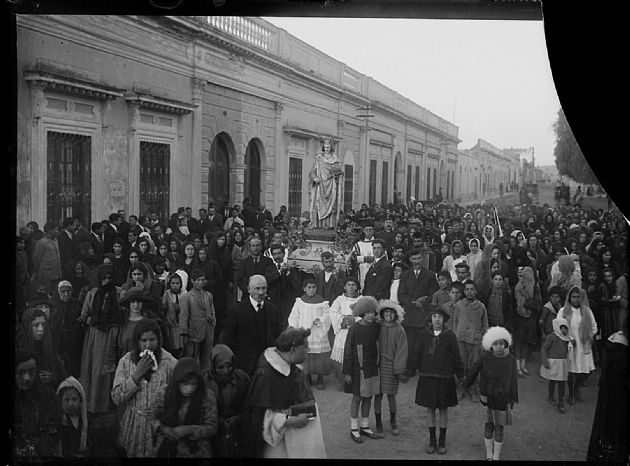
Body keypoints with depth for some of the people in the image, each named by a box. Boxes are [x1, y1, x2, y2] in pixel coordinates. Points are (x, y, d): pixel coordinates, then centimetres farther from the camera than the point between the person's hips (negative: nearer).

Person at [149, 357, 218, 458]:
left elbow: (212, 427, -8)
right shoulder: (163, 392, -7)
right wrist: (162, 429, -15)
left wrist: (188, 430, -22)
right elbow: (152, 418, 5)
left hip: (194, 452, -2)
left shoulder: (207, 396, -13)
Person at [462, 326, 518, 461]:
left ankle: (496, 457, 20)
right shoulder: (486, 357, -11)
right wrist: (466, 383, 15)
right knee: (489, 425, 9)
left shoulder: (510, 360, -10)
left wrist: (512, 401, -3)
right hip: (487, 398, 1)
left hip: (502, 399, 0)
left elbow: (513, 381, -5)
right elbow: (474, 370, 3)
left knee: (499, 428, 7)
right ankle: (489, 455, 23)